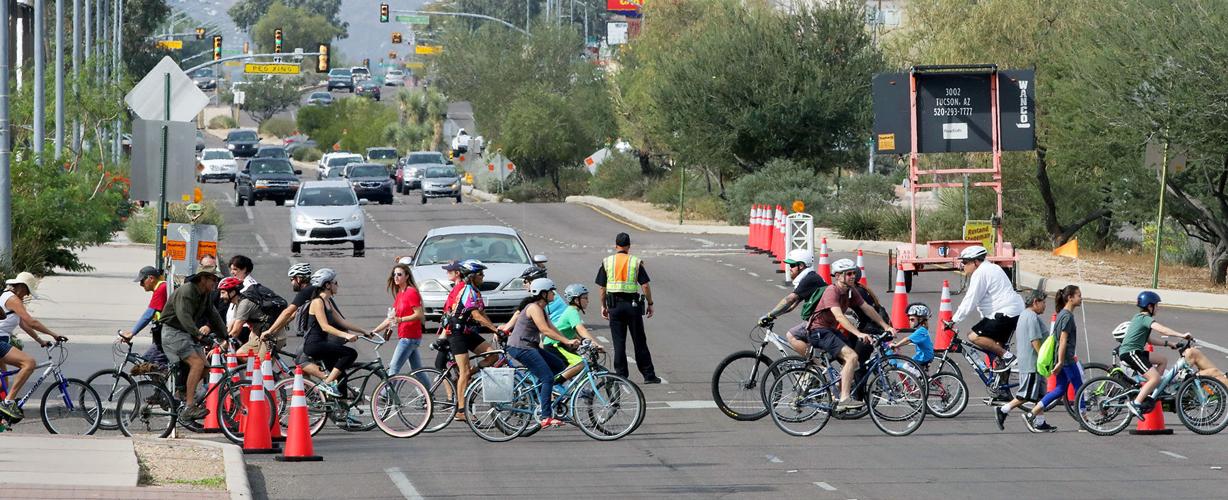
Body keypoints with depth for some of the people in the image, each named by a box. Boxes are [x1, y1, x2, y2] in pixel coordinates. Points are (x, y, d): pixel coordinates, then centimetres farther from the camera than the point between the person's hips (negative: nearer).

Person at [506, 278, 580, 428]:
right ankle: (545, 417, -17)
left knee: (559, 365, 12)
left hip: (529, 347, 10)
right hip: (520, 347, -10)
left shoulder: (541, 308, 17)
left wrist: (569, 342, 3)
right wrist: (567, 341, -24)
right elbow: (545, 330, -24)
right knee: (548, 377, -16)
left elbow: (552, 329, 15)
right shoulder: (534, 308, -15)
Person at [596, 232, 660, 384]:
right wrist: (650, 304, 5)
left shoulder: (607, 262, 2)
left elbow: (602, 287, 3)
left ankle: (621, 375, 3)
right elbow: (645, 285, -5)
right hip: (633, 304, -1)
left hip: (614, 305, 1)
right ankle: (648, 375, 8)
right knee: (640, 341, 5)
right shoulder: (636, 262, -2)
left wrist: (603, 306, 13)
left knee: (619, 342, 5)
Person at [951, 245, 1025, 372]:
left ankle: (1007, 356, -15)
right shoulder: (990, 268, 22)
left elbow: (970, 301, -15)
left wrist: (955, 319, -11)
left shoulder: (980, 273, -11)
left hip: (1005, 313, -11)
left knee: (974, 337, -16)